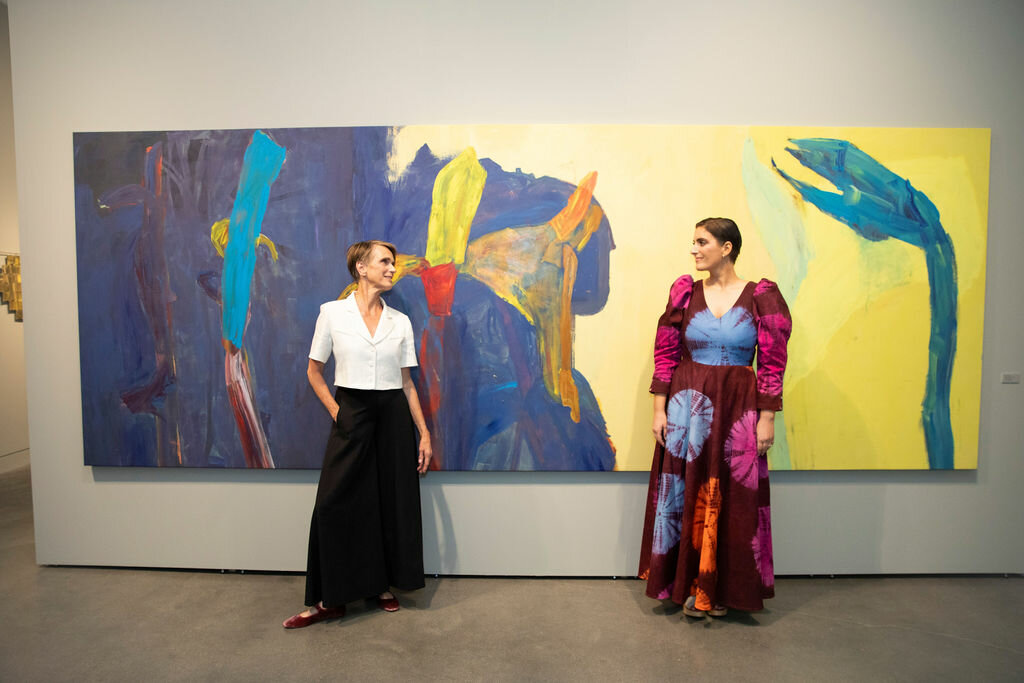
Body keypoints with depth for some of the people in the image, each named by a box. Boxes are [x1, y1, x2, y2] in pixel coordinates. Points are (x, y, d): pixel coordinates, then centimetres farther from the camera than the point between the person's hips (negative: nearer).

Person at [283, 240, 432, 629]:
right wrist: (335, 412, -6)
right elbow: (314, 372, 5)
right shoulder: (333, 313, -2)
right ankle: (331, 599, 15)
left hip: (393, 415, 3)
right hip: (352, 413, -2)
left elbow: (407, 382, 7)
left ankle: (382, 586, 26)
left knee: (392, 502, 8)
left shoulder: (400, 321, 5)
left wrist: (424, 432, 4)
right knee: (336, 505, -1)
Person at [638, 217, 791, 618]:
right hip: (687, 405, 1)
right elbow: (665, 354, 2)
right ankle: (690, 584, 25)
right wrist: (659, 409, -2)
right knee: (685, 493, 7)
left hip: (738, 406, -1)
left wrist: (767, 418, -6)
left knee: (733, 496, 7)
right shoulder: (685, 293, 2)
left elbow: (773, 362, -2)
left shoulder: (760, 297, -2)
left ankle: (723, 588, 26)